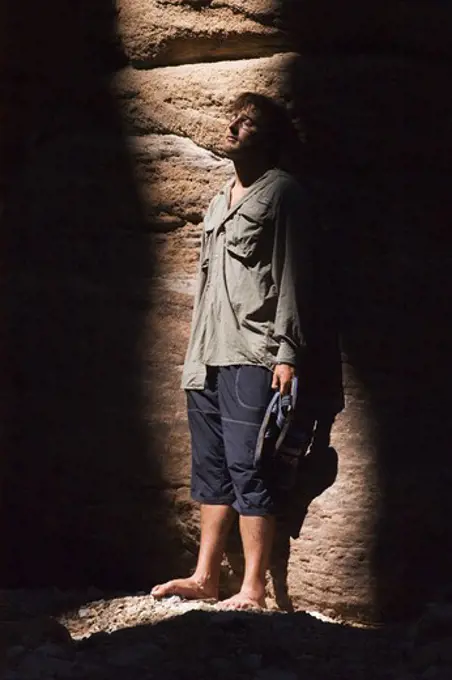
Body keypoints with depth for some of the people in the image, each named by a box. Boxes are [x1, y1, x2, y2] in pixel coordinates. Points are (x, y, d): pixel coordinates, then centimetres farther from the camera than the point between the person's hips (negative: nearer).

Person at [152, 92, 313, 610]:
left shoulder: (280, 192, -1)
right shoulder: (219, 204, 21)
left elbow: (291, 276, -8)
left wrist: (287, 354, -14)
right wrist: (195, 356, 17)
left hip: (252, 358, -8)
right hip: (207, 358, 8)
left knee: (247, 470, -8)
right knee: (211, 469, 10)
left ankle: (253, 590, -5)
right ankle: (204, 578, 16)